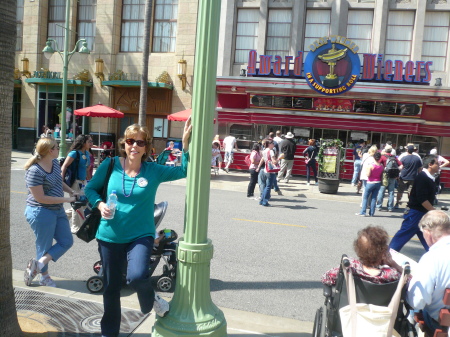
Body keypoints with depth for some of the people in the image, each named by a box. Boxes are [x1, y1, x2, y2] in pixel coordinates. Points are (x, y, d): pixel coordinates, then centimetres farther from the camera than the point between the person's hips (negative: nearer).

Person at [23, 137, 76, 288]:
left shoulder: (55, 163, 3)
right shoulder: (35, 171, -23)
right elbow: (40, 198, -23)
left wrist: (71, 191, 2)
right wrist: (67, 199, -20)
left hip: (58, 210, 9)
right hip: (41, 212, -8)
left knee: (66, 241, 9)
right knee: (45, 246, 7)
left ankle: (39, 264, 11)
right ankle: (44, 276, 27)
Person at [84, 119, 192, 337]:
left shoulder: (154, 171, -6)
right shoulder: (110, 165, -5)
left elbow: (184, 171, -8)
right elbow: (90, 188, 6)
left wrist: (185, 142, -18)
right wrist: (99, 204, -13)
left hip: (140, 235, -2)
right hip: (110, 236, 2)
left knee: (137, 277, -27)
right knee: (111, 286, 15)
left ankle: (151, 300, 11)